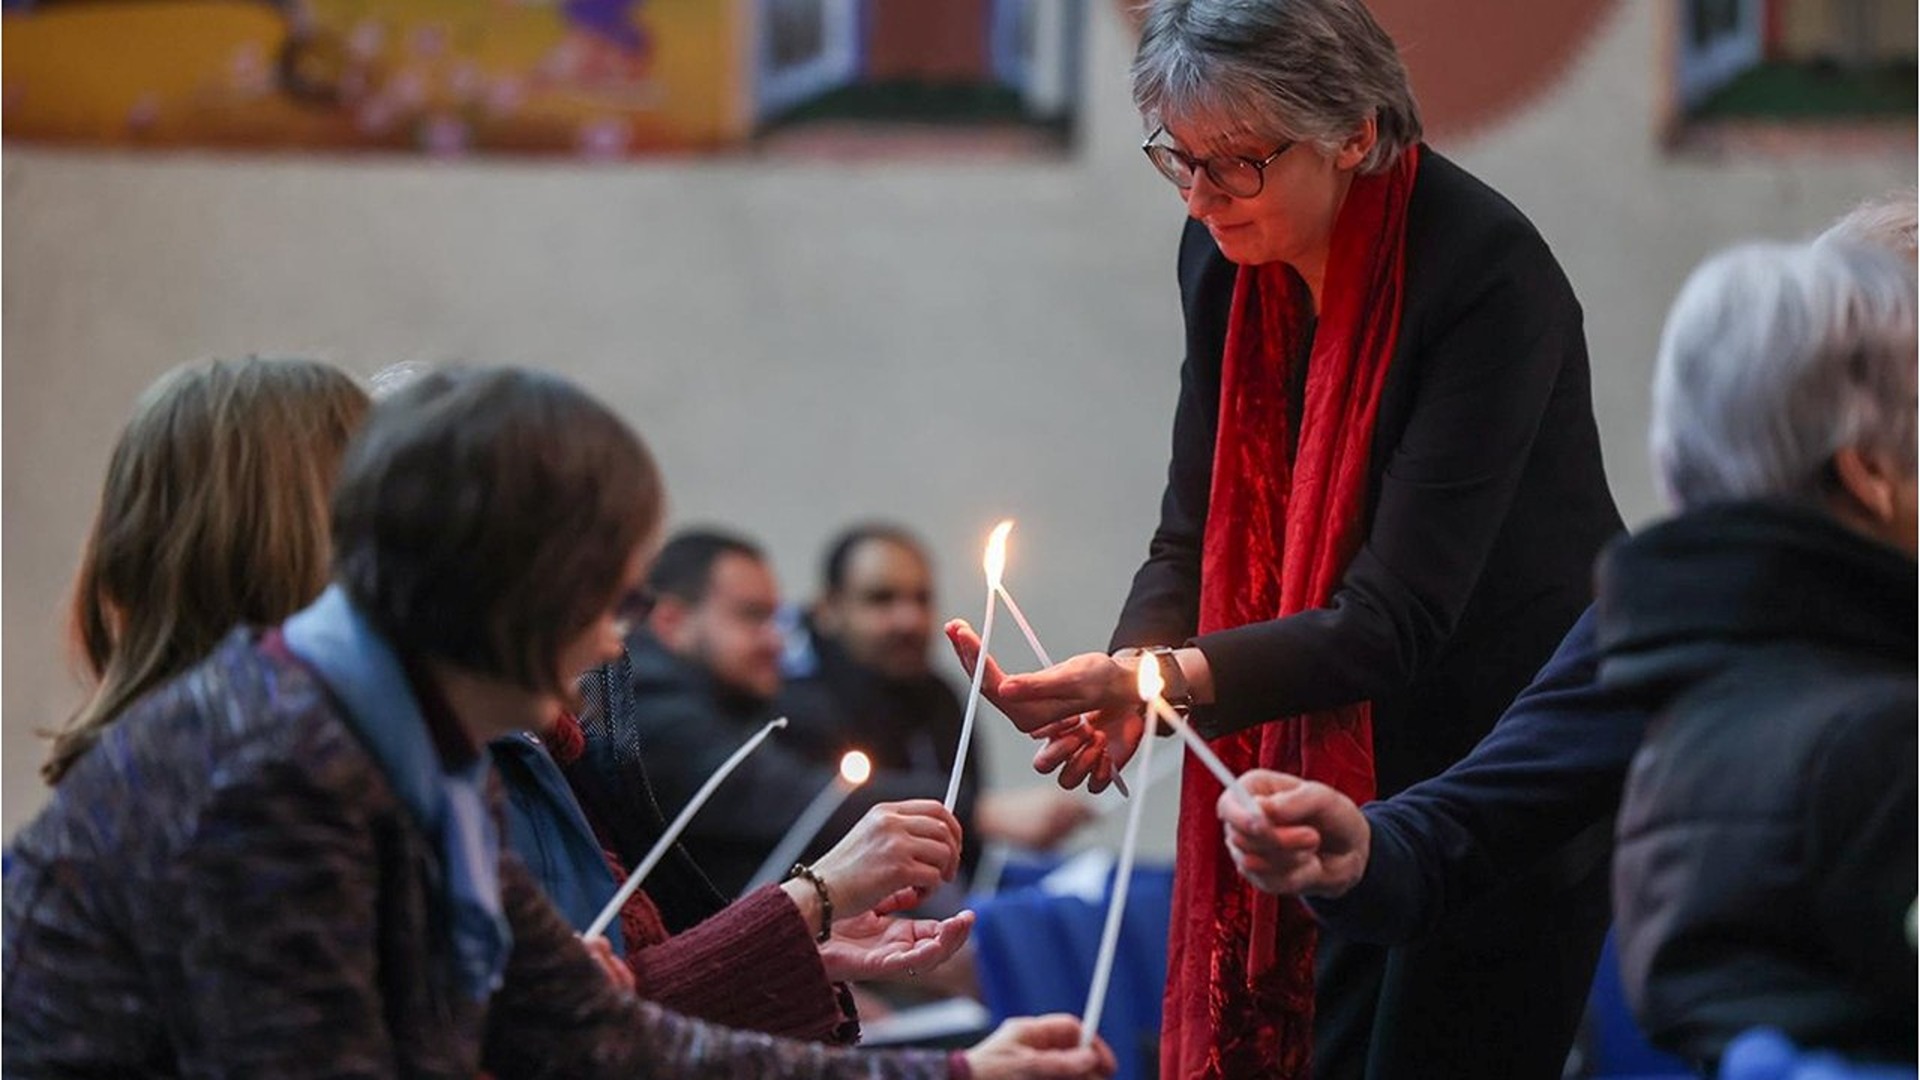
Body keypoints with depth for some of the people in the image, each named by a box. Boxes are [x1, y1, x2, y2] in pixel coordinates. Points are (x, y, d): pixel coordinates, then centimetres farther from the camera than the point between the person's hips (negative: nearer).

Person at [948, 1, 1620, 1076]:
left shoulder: (1487, 272, -24)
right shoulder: (1224, 258, -2)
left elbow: (1397, 622, -28)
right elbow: (1196, 535, 2)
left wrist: (1161, 680, -37)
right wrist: (1127, 683, -19)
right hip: (1335, 768, 7)